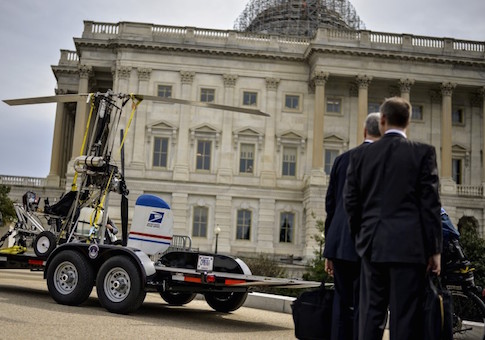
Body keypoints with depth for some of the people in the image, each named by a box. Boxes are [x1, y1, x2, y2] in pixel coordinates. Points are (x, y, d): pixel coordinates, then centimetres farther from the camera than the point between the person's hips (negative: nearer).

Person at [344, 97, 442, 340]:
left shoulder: (361, 155, 6)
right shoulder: (423, 153, -2)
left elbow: (351, 202, 7)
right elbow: (430, 203, -5)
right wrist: (434, 249, 0)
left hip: (372, 245, 3)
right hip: (408, 245, -3)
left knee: (370, 313, 10)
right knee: (405, 316, 1)